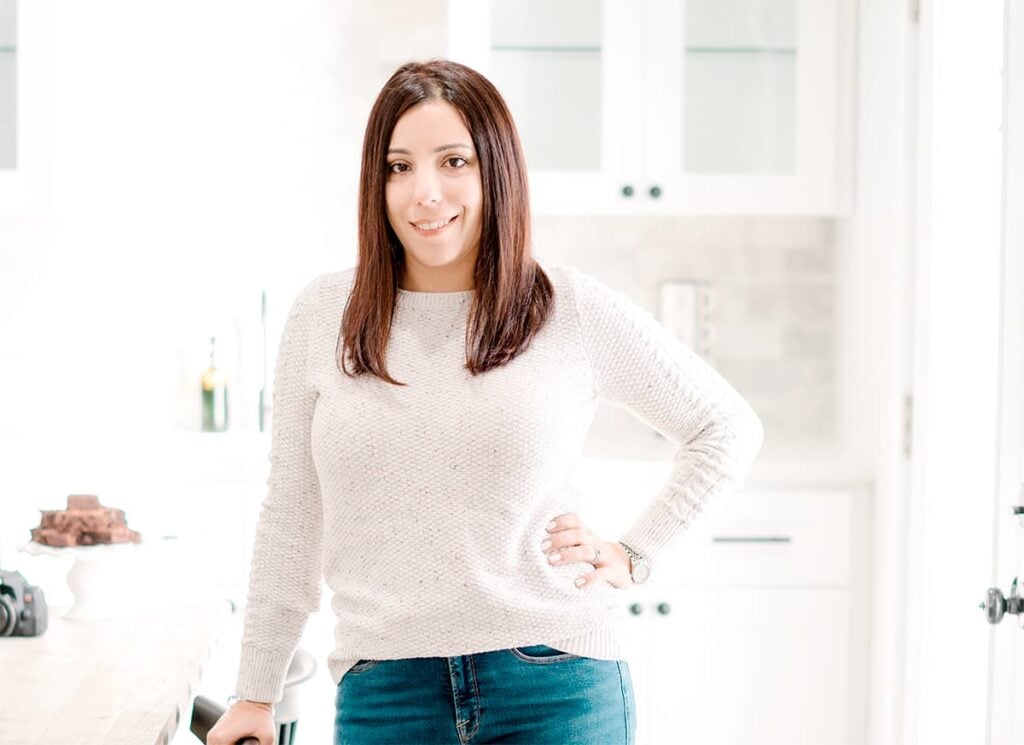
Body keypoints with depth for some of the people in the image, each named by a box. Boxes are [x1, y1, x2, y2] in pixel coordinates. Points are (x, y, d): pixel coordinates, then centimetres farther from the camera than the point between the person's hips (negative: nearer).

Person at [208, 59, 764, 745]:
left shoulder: (575, 310, -2)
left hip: (556, 685, -1)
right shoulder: (323, 316, 3)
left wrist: (633, 555, 3)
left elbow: (729, 431, 10)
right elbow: (290, 520, 9)